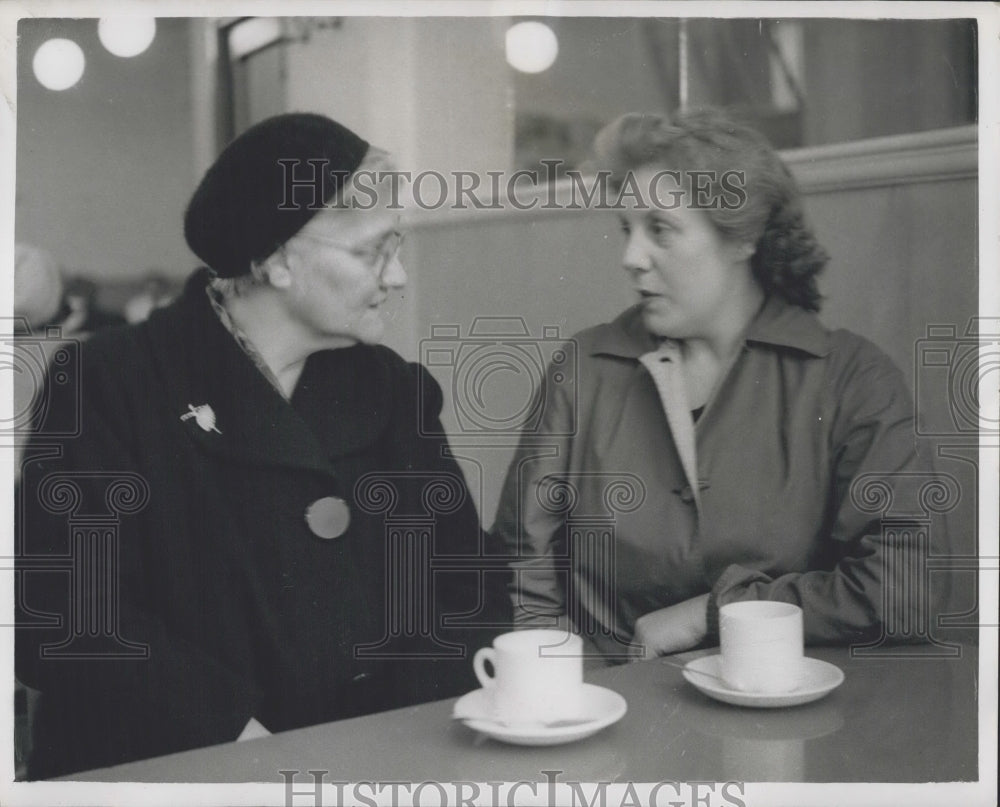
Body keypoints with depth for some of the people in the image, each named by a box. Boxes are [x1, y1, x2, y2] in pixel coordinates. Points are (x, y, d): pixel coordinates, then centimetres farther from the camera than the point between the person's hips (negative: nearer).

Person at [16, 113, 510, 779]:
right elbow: (59, 612, -11)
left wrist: (415, 728, -10)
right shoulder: (113, 385, -4)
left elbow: (470, 592, 7)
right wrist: (236, 733, -18)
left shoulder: (393, 390, 10)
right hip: (177, 772, -3)